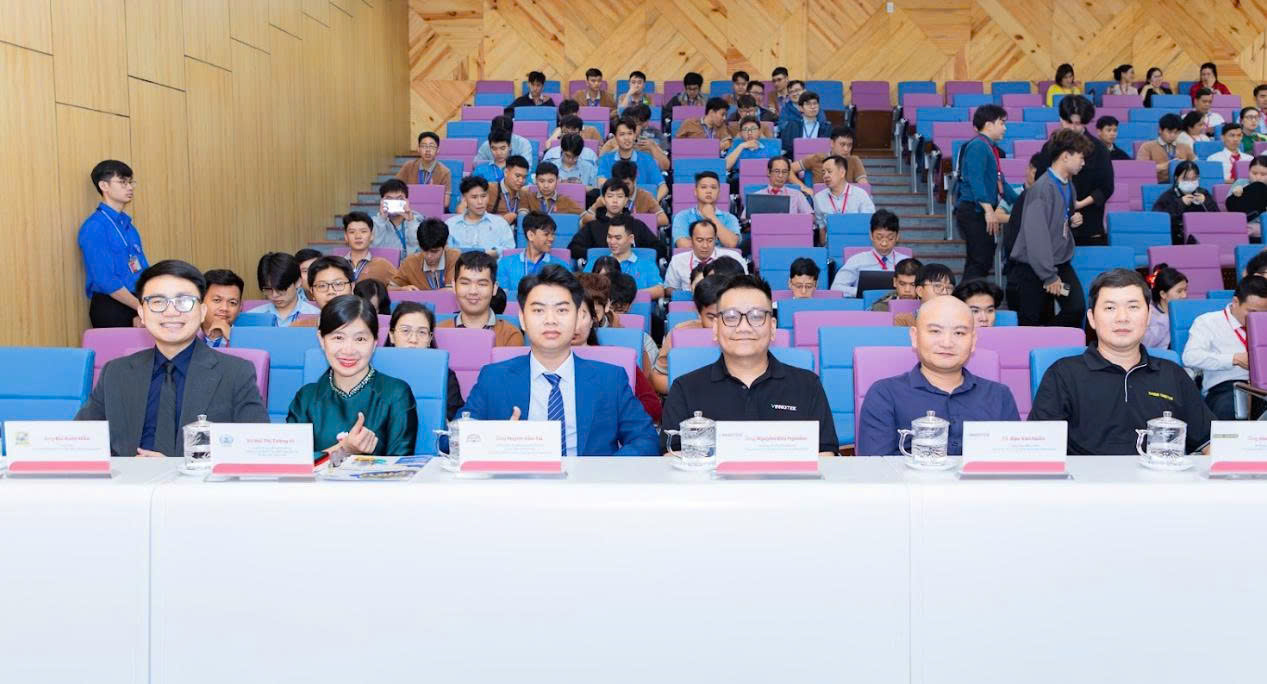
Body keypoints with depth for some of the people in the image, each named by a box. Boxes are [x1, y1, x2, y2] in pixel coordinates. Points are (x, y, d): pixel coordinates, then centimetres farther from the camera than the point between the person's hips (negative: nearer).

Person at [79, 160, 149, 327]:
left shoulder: (127, 225, 13)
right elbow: (106, 281, -17)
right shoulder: (94, 227, -11)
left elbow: (143, 270, 11)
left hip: (135, 305, 7)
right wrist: (142, 308, -14)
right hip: (109, 310, -7)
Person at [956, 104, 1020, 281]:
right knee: (979, 261, -11)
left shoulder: (991, 147, 17)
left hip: (984, 213, 10)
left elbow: (1000, 181, 25)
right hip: (974, 212, -10)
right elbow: (975, 180, -23)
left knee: (985, 261, 11)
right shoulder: (977, 146, -13)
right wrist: (989, 210, -28)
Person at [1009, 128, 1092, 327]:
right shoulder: (1043, 188, -19)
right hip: (1033, 267, -7)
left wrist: (1074, 221, 2)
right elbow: (1037, 235, -23)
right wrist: (1049, 277, -21)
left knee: (1077, 308, -11)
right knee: (1031, 322, 0)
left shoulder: (1068, 185, 9)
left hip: (1061, 263, 7)